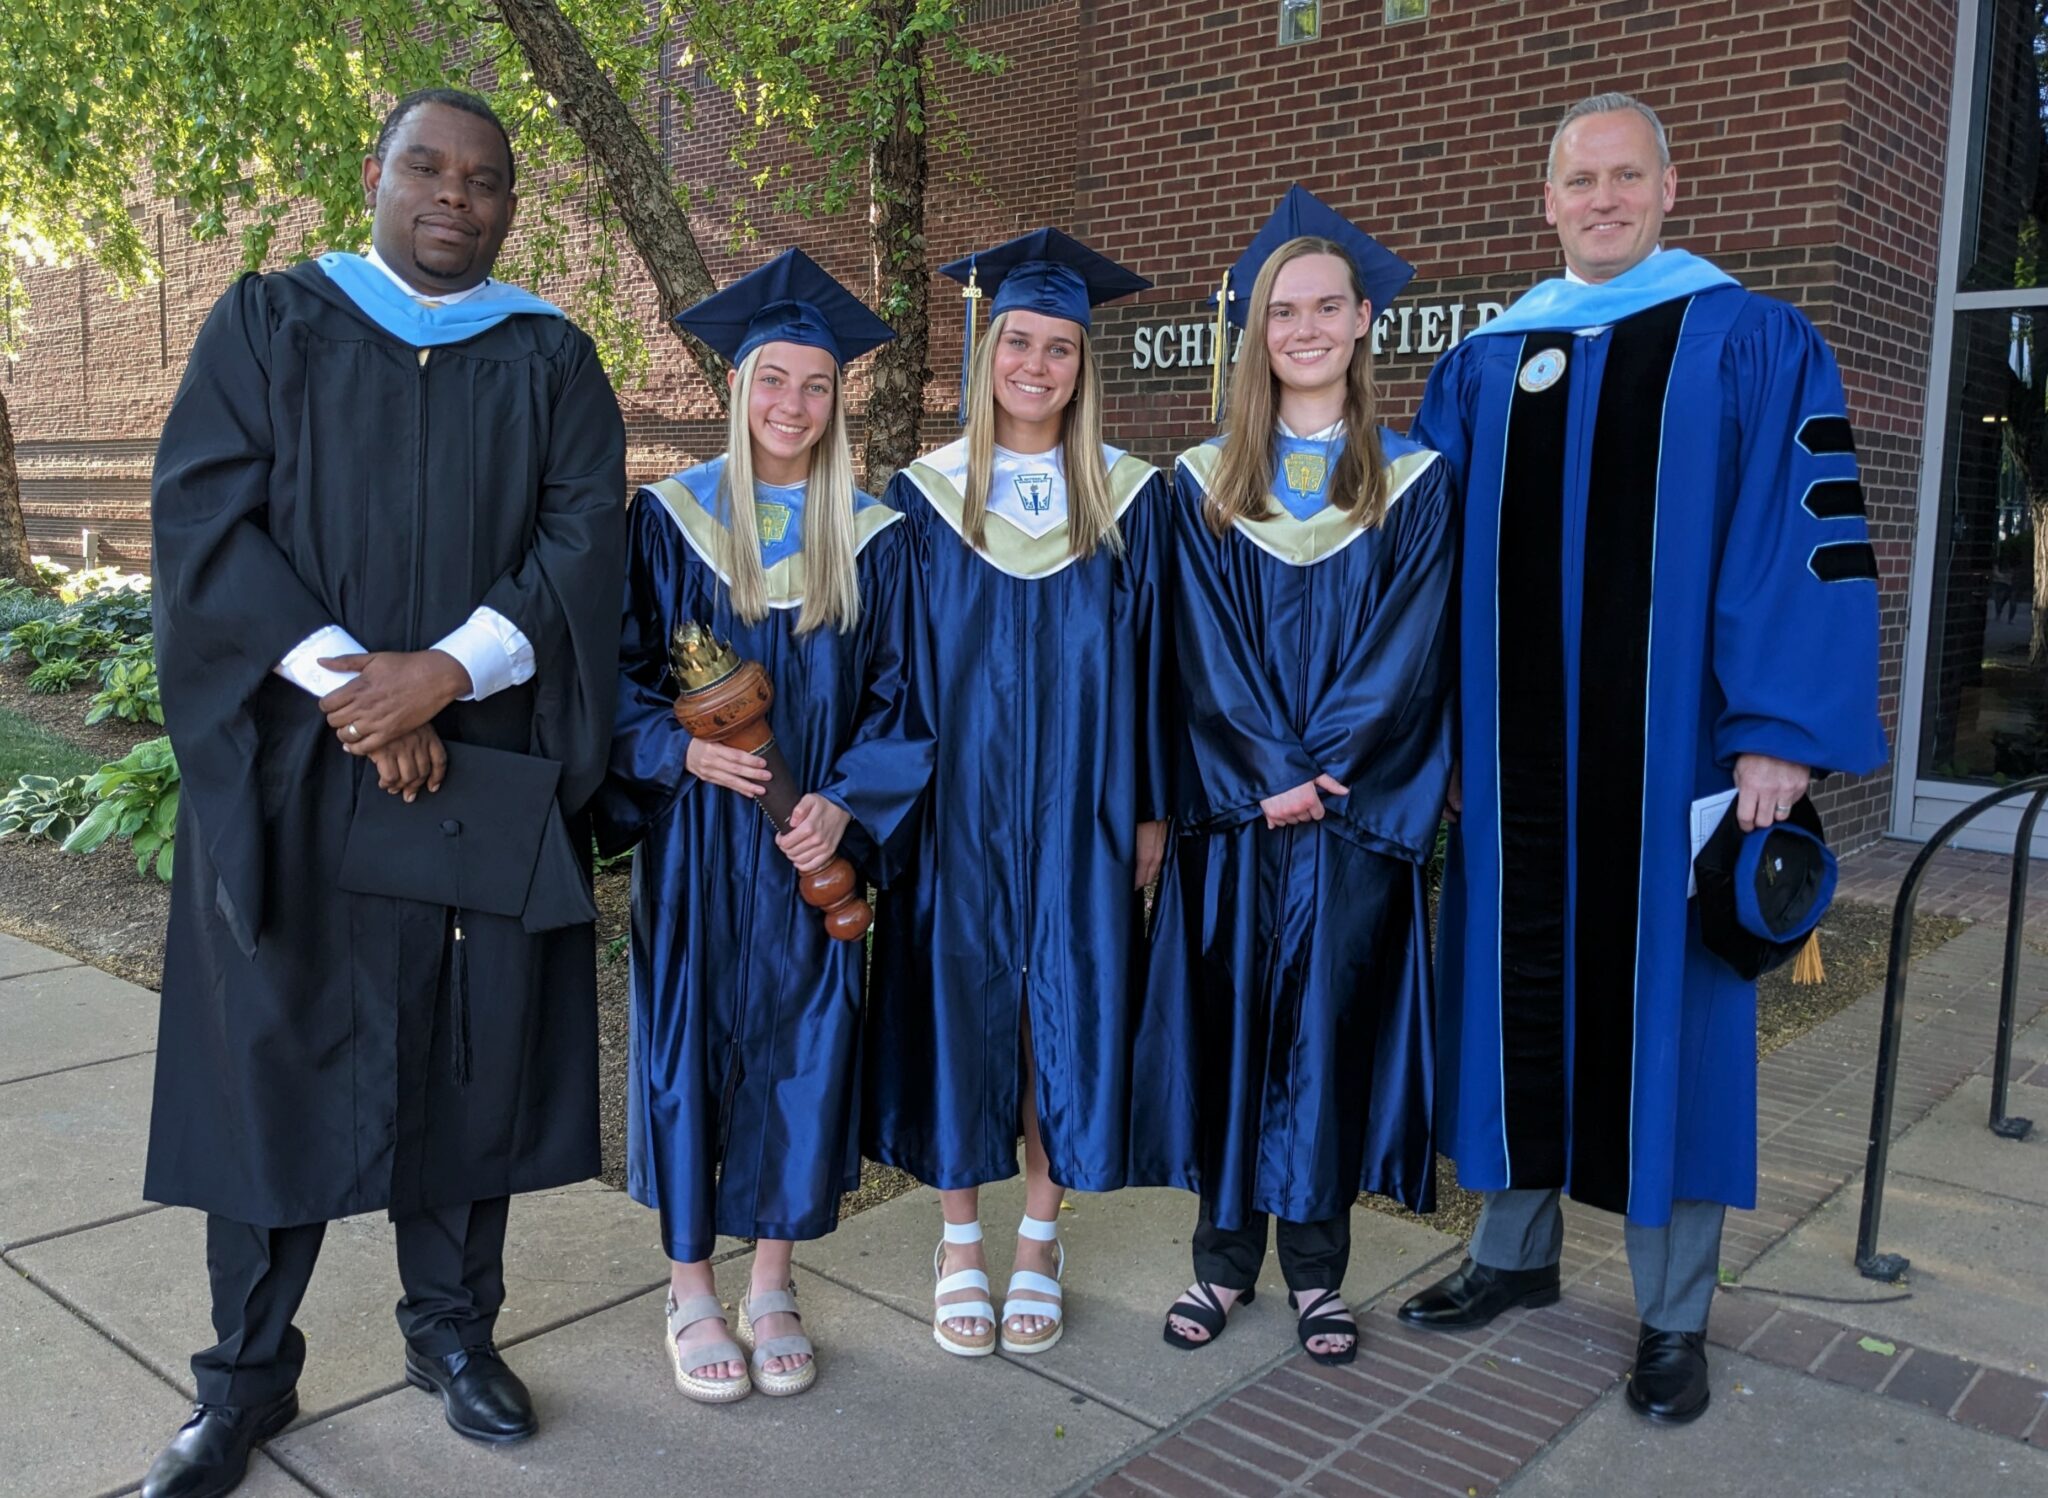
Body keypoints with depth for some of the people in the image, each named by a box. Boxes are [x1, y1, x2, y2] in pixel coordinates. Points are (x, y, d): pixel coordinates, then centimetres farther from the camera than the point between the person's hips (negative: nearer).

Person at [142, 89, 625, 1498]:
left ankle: (454, 1327, 25)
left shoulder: (553, 361, 9)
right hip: (291, 764, 0)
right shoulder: (270, 324, 7)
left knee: (473, 1052, 7)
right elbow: (203, 512, -4)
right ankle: (247, 1377, 21)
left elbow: (584, 539, -3)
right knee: (275, 1055, 5)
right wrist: (340, 681, -16)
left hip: (485, 774, 1)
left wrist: (446, 670, -17)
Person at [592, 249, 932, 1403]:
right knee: (690, 1044, 4)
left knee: (803, 1047, 5)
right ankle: (691, 1289, 22)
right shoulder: (670, 519, 0)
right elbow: (619, 674, 1)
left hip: (812, 843, 1)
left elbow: (897, 697, 2)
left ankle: (773, 1286, 23)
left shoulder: (873, 538, 3)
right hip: (695, 842, -1)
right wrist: (679, 749, -18)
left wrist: (843, 806, -11)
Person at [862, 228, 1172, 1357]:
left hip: (1078, 807, 1)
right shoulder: (925, 497, 3)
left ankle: (1038, 1242, 23)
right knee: (959, 1001, 4)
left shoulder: (1129, 499, 3)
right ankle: (959, 1245, 21)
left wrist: (1150, 805, 0)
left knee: (1065, 1007, 5)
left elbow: (1149, 660, 4)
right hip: (957, 803, 0)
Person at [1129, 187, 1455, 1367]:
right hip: (1232, 813, 1)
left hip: (1359, 815, 0)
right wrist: (1268, 777, -13)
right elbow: (1203, 651, -2)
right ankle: (1226, 1254, 21)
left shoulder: (1415, 482, 4)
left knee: (1332, 1024, 6)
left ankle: (1318, 1264, 21)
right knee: (1227, 1018, 6)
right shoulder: (1204, 483, 6)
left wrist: (1324, 772, -13)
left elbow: (1408, 653, -4)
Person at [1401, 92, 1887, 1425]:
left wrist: (1781, 732, -14)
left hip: (1668, 751, -3)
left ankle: (1676, 1315, 20)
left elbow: (1810, 543, -6)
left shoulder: (1755, 347, 0)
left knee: (1663, 998, 4)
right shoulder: (1483, 368, 11)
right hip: (1518, 753, 4)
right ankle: (1518, 1251, 29)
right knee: (1523, 985, 11)